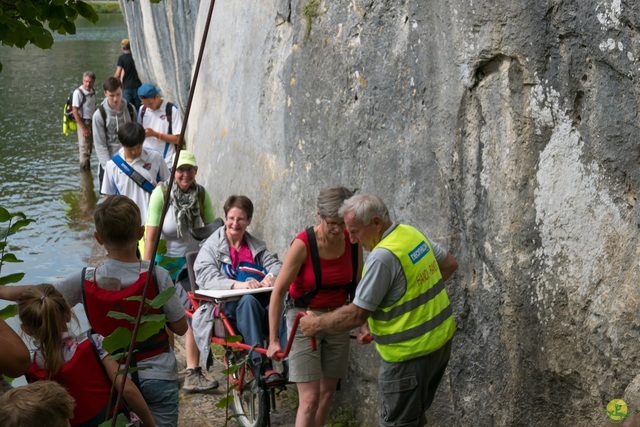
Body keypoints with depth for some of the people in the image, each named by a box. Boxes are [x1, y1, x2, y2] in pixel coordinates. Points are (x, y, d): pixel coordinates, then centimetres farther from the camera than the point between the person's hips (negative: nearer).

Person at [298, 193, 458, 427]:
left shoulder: (382, 257, -25)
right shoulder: (413, 233, 1)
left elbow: (356, 315, -22)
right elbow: (450, 264, 17)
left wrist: (317, 324, -8)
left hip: (411, 351, -9)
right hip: (441, 338, 9)